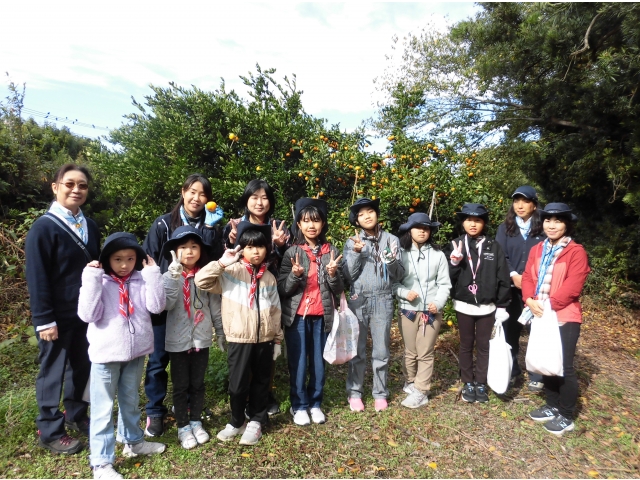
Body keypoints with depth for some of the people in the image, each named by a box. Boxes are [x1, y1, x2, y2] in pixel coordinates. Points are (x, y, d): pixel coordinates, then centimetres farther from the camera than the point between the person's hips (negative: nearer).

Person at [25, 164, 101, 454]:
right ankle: (49, 431, 24)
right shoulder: (43, 227, -12)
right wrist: (44, 319, -17)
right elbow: (37, 278, -14)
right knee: (53, 372, 8)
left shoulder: (89, 225, 7)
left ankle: (76, 415, 36)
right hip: (58, 316, -6)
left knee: (82, 366, 17)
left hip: (87, 312, 6)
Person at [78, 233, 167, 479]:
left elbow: (156, 306, -15)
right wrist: (92, 278, -23)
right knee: (103, 409, 6)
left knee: (131, 402, 23)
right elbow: (87, 315, -20)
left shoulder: (142, 280, -3)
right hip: (106, 354, -3)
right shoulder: (99, 282, -9)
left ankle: (132, 441, 43)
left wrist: (152, 273, -18)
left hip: (135, 351, 4)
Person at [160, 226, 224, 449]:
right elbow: (166, 304, -24)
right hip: (178, 341, -2)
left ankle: (196, 422, 33)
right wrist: (174, 276, -30)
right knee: (181, 386, 11)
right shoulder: (170, 277, -8)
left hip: (202, 339, 2)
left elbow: (214, 306, 3)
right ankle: (183, 427, 27)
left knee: (198, 384, 15)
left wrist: (221, 331, 8)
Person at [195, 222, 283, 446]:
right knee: (238, 384, 5)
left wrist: (278, 339, 11)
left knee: (261, 382, 14)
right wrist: (221, 264, -24)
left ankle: (255, 421, 33)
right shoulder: (230, 272, -5)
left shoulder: (269, 277, 7)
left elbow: (275, 310, 11)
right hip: (239, 338, -3)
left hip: (265, 339, 3)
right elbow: (201, 281, -16)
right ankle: (236, 422, 29)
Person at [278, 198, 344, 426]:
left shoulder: (331, 252, 2)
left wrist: (333, 274, -16)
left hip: (322, 317, 2)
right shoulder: (292, 252, -4)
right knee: (298, 363, 6)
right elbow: (282, 289, -6)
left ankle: (315, 403, 30)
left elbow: (339, 289, 3)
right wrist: (295, 275, -25)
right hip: (297, 316, -2)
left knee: (319, 362, 12)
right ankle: (299, 405, 24)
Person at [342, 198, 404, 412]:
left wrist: (391, 261, -19)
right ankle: (354, 392, 23)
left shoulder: (391, 240, 2)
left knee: (381, 351, 8)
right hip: (358, 301, 0)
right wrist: (356, 252, -16)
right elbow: (349, 276, -4)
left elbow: (399, 275, 1)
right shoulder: (352, 242, 2)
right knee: (357, 350, 8)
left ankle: (380, 393, 25)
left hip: (383, 301, 0)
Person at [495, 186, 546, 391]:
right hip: (511, 287, 2)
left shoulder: (542, 229, 3)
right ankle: (510, 369, 26)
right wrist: (513, 275, -14)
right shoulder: (505, 228, 8)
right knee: (510, 328, 10)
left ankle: (536, 375, 14)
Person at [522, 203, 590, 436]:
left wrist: (550, 304, -19)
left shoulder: (576, 251, -9)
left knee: (564, 366, 2)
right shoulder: (537, 250, 10)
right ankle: (552, 406, 33)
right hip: (540, 315, 6)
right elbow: (528, 277, 4)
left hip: (564, 317, -6)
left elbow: (573, 286, -16)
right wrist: (530, 300, -12)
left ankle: (566, 416, 19)